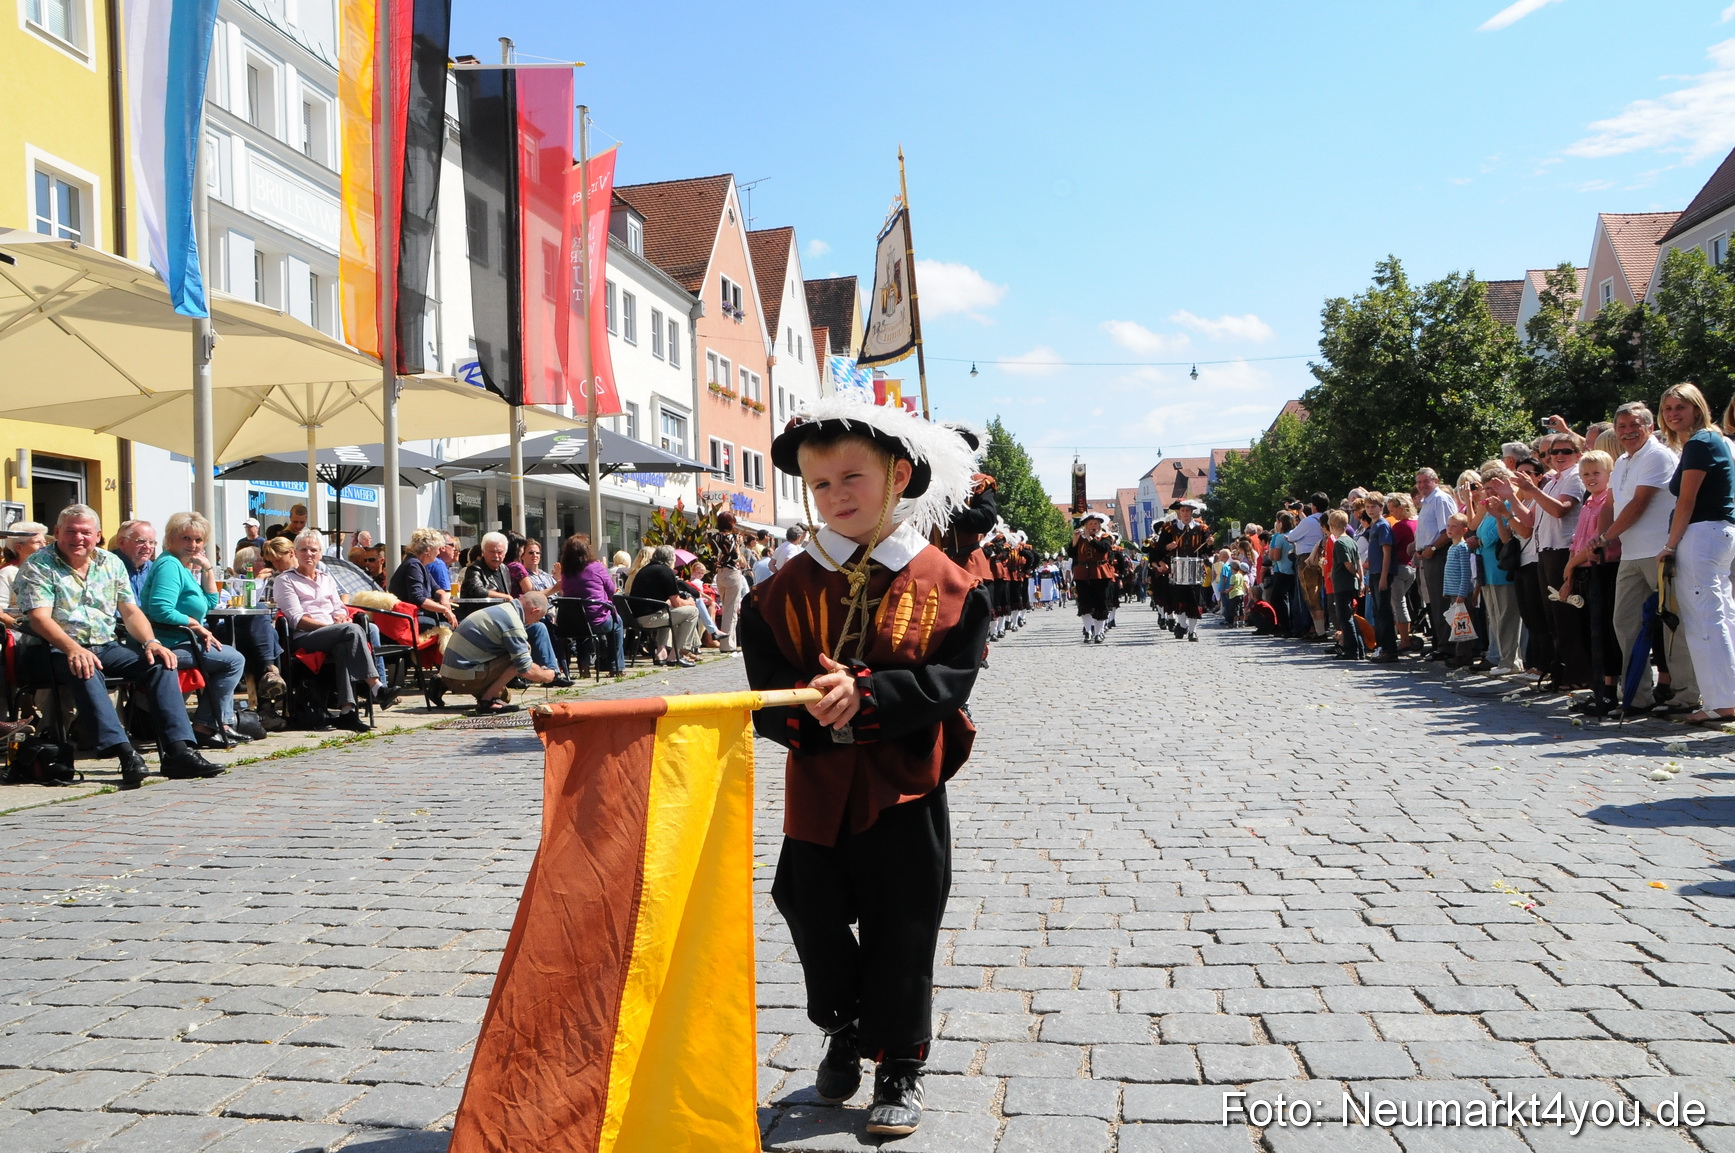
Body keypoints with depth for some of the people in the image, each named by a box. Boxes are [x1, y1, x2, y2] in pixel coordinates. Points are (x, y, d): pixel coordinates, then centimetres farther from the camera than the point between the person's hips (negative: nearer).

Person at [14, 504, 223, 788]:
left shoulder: (111, 563, 14)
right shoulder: (38, 566, -1)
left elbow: (131, 612, 12)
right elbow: (39, 618, -15)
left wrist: (151, 643, -9)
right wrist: (72, 648, -33)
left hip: (105, 647, 5)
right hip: (56, 649, -5)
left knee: (160, 663, -18)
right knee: (85, 670, -38)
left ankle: (178, 749, -27)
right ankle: (124, 753, -47)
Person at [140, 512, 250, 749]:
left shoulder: (188, 567, 17)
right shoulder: (170, 565, -14)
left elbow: (211, 603, 19)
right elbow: (161, 610, -27)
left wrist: (208, 569, 10)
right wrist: (198, 627, -18)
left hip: (180, 643, 11)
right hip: (170, 646, -11)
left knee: (232, 657, 20)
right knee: (234, 660, -10)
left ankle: (222, 724, 14)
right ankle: (205, 727, -5)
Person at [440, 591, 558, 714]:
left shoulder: (501, 608, 14)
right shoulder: (513, 623, -17)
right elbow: (526, 670, -16)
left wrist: (539, 671, 26)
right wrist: (546, 676, 4)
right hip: (462, 679, -10)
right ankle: (486, 701, -11)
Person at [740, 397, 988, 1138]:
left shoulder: (944, 584, -7)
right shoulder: (787, 589, 0)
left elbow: (947, 681, -14)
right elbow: (766, 688, -5)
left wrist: (863, 696, -27)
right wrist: (809, 704, -27)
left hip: (904, 787, -2)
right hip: (816, 788, 3)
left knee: (902, 935, 7)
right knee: (815, 920, 14)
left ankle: (900, 1069, 26)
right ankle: (843, 1031, 41)